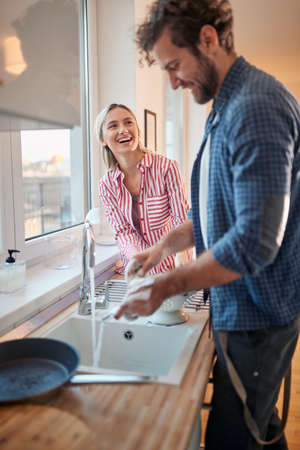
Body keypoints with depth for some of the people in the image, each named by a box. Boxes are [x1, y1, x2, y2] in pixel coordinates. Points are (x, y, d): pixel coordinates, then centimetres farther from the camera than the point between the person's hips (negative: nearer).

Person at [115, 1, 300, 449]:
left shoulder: (256, 106, -21)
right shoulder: (226, 108, 12)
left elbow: (255, 241, -28)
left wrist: (164, 287, -19)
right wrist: (164, 245, 10)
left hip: (257, 314, -9)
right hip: (243, 307, 9)